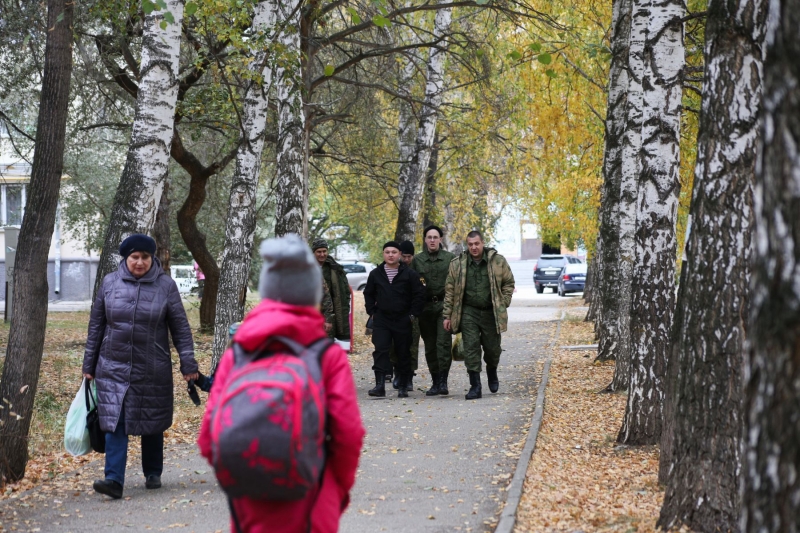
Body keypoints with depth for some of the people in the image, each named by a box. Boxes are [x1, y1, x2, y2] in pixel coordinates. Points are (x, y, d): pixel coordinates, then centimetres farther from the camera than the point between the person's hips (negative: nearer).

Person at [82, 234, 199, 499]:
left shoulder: (165, 285, -2)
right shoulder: (110, 283, 2)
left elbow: (181, 328, 0)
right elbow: (96, 325, 8)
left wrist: (188, 364, -4)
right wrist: (89, 364, 8)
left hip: (152, 369, 0)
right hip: (113, 368, 1)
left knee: (152, 423, 11)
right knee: (115, 422, -8)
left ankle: (153, 473, 28)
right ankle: (114, 479, -12)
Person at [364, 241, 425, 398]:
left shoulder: (409, 274, 0)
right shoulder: (376, 274, 8)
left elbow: (419, 295, 2)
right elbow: (368, 294, 19)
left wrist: (412, 314, -3)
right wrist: (372, 312, 9)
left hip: (403, 320, -1)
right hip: (381, 319, 1)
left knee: (403, 353, 4)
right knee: (380, 350, -11)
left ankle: (403, 387, 11)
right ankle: (380, 385, -15)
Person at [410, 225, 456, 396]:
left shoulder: (450, 258, 5)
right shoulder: (417, 260, 9)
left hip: (444, 305, -3)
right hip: (425, 307, 3)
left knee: (443, 343, -14)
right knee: (430, 346, 7)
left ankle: (443, 381, -13)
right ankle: (435, 382, 15)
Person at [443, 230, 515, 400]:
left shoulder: (498, 261, -1)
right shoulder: (457, 264, 1)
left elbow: (508, 283, 8)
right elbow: (449, 290, 4)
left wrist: (503, 304, -1)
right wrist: (447, 315, 1)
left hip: (491, 312, 0)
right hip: (468, 313, 0)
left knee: (492, 348, 10)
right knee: (471, 348, -7)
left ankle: (492, 373, 41)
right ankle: (475, 387, -4)